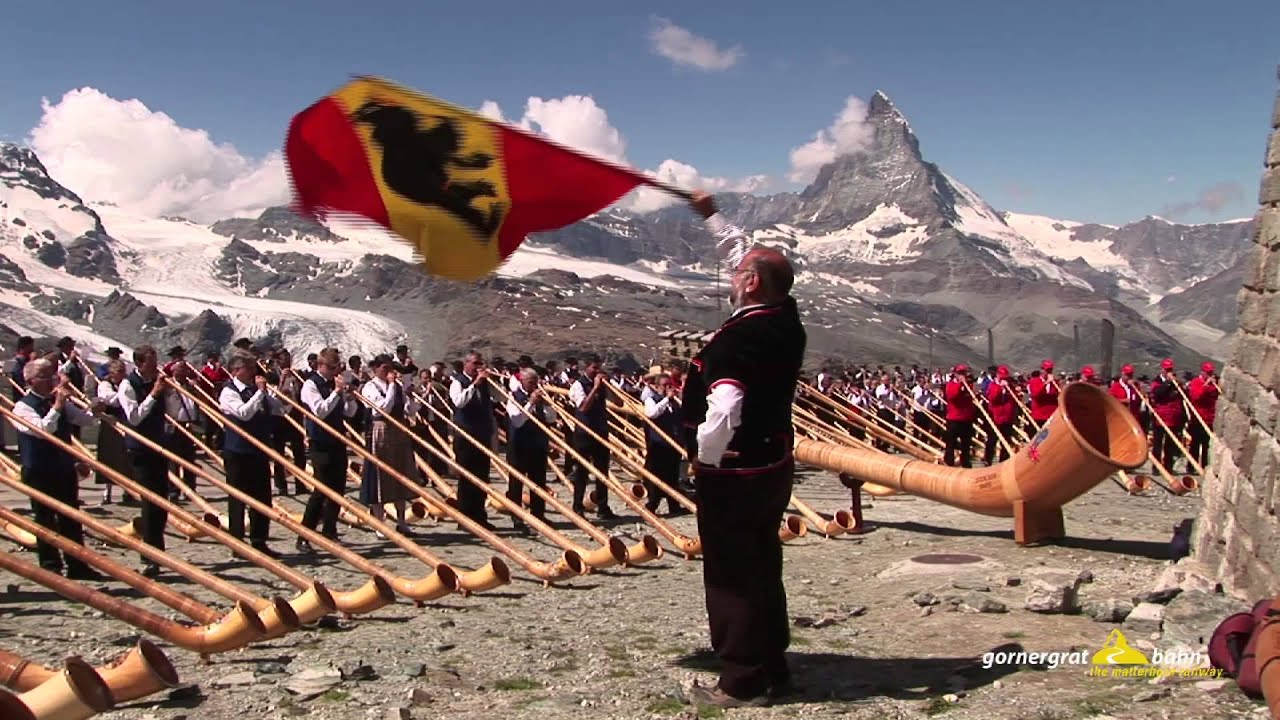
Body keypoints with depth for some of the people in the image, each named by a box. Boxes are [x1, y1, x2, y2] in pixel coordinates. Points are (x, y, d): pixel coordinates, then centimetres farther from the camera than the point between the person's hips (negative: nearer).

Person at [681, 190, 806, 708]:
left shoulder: (734, 340, -22)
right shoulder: (785, 321, 3)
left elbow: (724, 412, -31)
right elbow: (746, 253, 18)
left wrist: (703, 457, -13)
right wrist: (711, 216, 27)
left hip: (733, 473, -9)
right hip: (772, 466, 9)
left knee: (732, 576, 1)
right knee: (762, 569, 17)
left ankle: (743, 682, 9)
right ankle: (771, 669, 27)